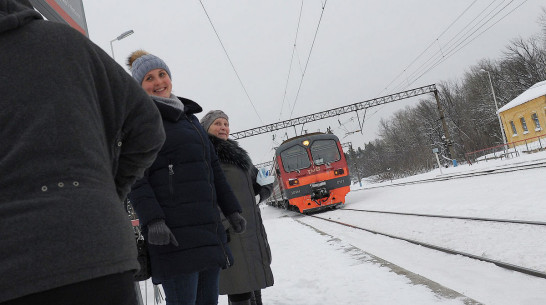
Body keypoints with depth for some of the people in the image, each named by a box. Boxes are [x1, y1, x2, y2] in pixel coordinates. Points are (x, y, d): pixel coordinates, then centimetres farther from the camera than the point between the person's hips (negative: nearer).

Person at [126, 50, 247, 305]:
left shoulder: (188, 116, 24)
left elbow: (213, 167, 25)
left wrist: (231, 210, 20)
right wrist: (152, 220, -20)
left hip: (208, 226, 7)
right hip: (173, 231, -7)